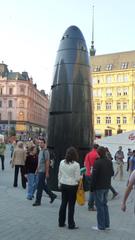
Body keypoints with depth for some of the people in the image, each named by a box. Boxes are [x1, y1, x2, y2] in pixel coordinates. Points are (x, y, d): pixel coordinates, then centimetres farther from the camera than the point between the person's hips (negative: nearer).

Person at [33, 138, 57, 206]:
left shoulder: (45, 151, -13)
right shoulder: (40, 151, 14)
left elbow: (47, 162, -16)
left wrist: (47, 172, -18)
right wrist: (37, 170, 19)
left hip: (43, 172, -9)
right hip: (40, 171, 9)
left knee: (39, 186, -3)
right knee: (43, 185, 15)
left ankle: (38, 201, 7)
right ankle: (52, 195, 27)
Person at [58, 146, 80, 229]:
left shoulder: (62, 162, -2)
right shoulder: (76, 164, -16)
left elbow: (59, 174, 7)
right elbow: (77, 178, -13)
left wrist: (59, 183, 19)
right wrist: (81, 177, 8)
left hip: (63, 185, 5)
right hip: (72, 186, -4)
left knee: (63, 204, 16)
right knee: (71, 205, 6)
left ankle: (61, 222, 26)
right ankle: (71, 224, 15)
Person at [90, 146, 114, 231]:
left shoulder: (97, 162, -18)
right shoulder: (109, 162, 4)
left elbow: (94, 176, -18)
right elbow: (112, 173, 12)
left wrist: (92, 187, -9)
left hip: (99, 187, -7)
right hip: (107, 186, 7)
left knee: (100, 206, 2)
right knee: (105, 204, 18)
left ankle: (101, 226, 9)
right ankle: (107, 224, 23)